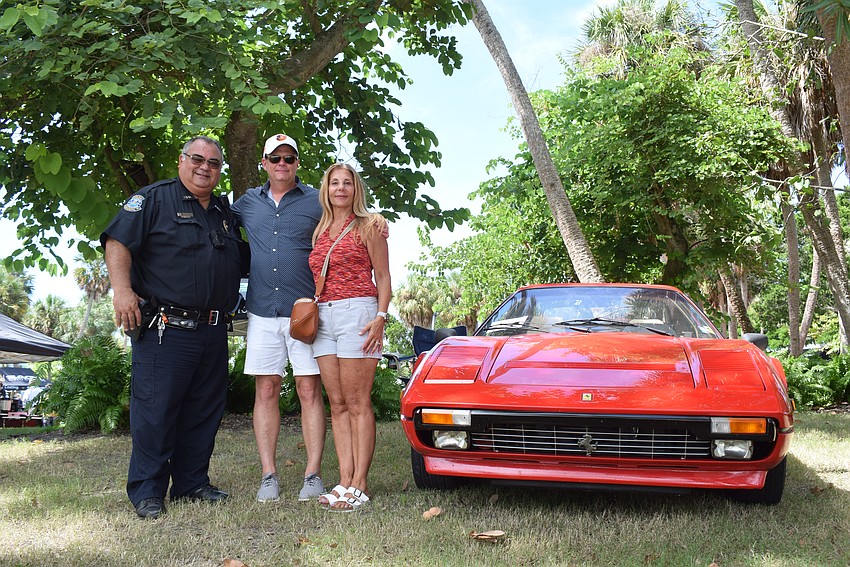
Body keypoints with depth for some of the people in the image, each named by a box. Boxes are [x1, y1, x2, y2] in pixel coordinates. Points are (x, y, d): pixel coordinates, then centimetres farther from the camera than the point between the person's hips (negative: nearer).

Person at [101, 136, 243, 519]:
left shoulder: (225, 213, 20)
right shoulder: (153, 199, 1)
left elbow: (236, 263, 30)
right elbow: (117, 242, -9)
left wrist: (230, 304, 19)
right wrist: (122, 289, -20)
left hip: (213, 331, 7)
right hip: (164, 329, -6)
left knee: (205, 412, 11)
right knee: (155, 409, -4)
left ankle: (192, 483, 23)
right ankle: (147, 492, 7)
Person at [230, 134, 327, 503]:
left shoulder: (316, 201, 4)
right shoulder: (248, 202, 13)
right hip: (262, 312, 3)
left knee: (310, 392, -2)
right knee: (265, 392, 3)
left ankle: (313, 475, 3)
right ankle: (268, 475, 9)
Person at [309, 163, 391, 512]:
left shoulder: (368, 226, 4)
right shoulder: (319, 231, 18)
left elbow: (383, 277, 0)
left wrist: (380, 317, -12)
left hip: (357, 312, -6)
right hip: (322, 316, 6)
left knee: (357, 404, -7)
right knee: (338, 404, 3)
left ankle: (359, 484, -5)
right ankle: (345, 480, 6)